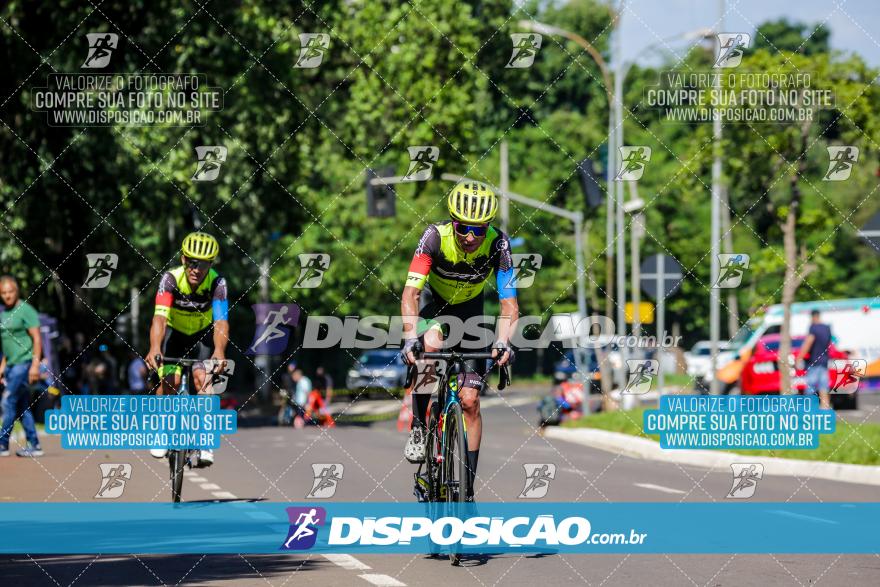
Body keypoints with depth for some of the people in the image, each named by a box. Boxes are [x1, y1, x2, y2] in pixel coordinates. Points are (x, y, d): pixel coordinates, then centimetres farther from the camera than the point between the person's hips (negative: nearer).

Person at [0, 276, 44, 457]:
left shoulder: (26, 310, -9)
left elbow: (37, 339, -14)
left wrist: (35, 364, -21)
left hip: (23, 363, -9)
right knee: (22, 407, 8)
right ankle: (34, 446, 10)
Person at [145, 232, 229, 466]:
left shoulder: (217, 283, -28)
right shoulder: (171, 279, -29)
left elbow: (221, 322, -39)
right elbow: (160, 317, -41)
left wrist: (219, 351, -58)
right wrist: (154, 348, -58)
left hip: (202, 334, 0)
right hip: (175, 333, 0)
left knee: (202, 378, -21)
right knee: (170, 380, -20)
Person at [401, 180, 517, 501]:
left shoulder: (497, 243, -28)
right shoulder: (435, 236, -30)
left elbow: (509, 303, -29)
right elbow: (410, 293, -35)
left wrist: (503, 342, -47)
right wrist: (411, 337, -50)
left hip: (470, 310, 1)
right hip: (434, 303, -1)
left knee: (470, 401, -5)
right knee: (430, 345, -37)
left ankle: (467, 490, 5)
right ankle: (418, 427, -16)